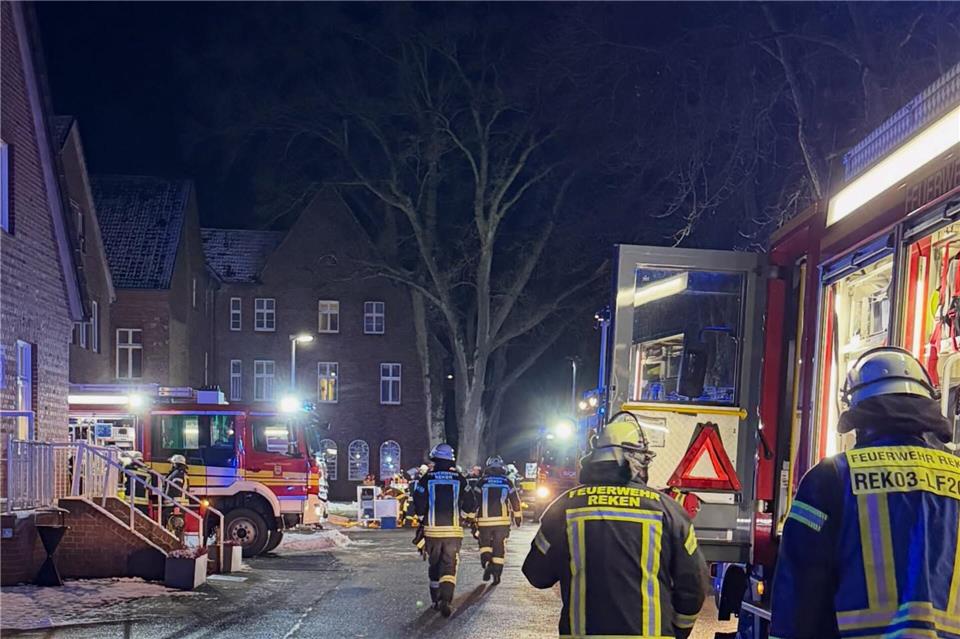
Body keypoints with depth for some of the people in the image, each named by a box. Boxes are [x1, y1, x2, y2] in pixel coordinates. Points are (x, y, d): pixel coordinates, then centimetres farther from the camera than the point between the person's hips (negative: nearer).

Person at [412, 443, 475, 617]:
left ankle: (436, 600, 23)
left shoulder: (427, 479, -4)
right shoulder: (459, 479, 0)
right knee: (450, 565, -1)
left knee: (434, 565, 15)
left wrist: (422, 519, 13)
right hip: (453, 530, 0)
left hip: (432, 530, 0)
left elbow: (419, 505, -6)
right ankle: (446, 600, -19)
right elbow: (469, 506, 3)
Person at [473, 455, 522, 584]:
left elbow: (475, 501, 2)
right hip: (502, 520, 1)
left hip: (484, 520, -1)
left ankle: (486, 561, -7)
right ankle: (497, 573, 7)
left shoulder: (482, 481, 3)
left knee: (485, 543, 17)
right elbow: (515, 501, 9)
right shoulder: (507, 482, 6)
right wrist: (518, 517, 21)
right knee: (499, 547, 10)